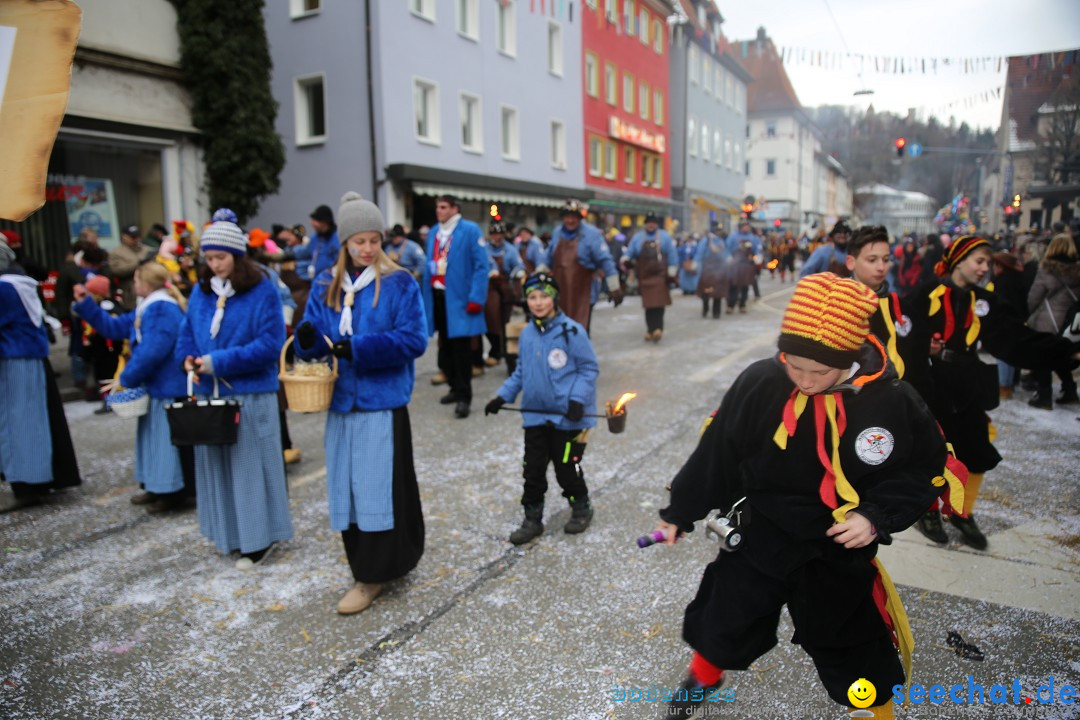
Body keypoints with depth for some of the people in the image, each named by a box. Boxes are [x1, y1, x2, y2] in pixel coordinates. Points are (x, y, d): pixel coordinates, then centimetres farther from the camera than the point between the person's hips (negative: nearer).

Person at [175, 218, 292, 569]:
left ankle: (259, 538, 14)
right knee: (217, 464, 13)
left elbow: (270, 343, -16)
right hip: (210, 393, 6)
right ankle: (231, 533, 29)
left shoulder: (262, 291, -11)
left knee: (250, 465, 2)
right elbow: (187, 333, 16)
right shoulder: (200, 292, 8)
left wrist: (219, 361, -19)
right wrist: (189, 358, -7)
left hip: (250, 395, -6)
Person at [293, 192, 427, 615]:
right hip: (342, 401, 5)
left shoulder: (399, 283, -4)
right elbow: (315, 344, 8)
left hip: (383, 401, -5)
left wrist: (359, 348, -19)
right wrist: (308, 339, -16)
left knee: (379, 486, -2)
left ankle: (372, 576, 10)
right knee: (347, 485, 10)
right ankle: (390, 561, 26)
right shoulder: (326, 286, 9)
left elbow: (414, 339, -11)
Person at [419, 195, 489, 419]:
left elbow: (481, 265, -11)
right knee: (446, 344, 14)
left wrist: (476, 298, -18)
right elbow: (429, 265, 18)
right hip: (437, 295, 7)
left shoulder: (470, 230, -7)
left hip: (459, 297, -7)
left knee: (461, 347, -3)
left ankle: (464, 396, 4)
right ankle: (455, 388, 28)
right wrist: (426, 295, 11)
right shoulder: (433, 233, 13)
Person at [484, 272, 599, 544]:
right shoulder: (527, 334, 5)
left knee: (566, 468, 6)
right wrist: (502, 397, 8)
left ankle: (581, 509, 31)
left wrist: (578, 400, -18)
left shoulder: (572, 331, -12)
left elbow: (589, 368, -8)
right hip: (534, 416, 5)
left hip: (567, 417, -5)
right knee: (533, 470, 8)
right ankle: (532, 519, 22)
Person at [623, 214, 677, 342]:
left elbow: (672, 255, 5)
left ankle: (657, 328, -16)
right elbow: (629, 252, 8)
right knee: (648, 304, 4)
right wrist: (625, 259, -15)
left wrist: (672, 272, -2)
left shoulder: (664, 237, 7)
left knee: (659, 302, -14)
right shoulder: (637, 238, 10)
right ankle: (651, 329, 13)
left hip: (660, 275, -2)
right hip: (644, 276, 2)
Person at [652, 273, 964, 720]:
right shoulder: (759, 384, -21)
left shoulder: (892, 401, -21)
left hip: (839, 553, 0)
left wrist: (877, 516, -19)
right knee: (724, 620, 18)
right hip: (759, 539, 1)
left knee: (854, 650, 15)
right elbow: (716, 454, -9)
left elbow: (927, 468, -5)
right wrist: (679, 512, 1)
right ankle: (704, 677, 51)